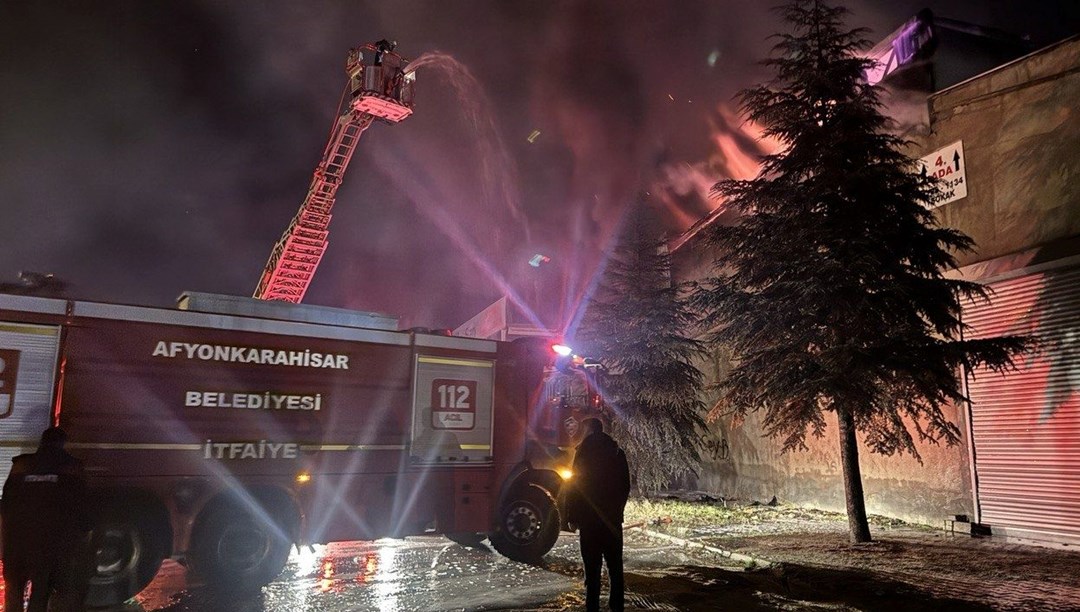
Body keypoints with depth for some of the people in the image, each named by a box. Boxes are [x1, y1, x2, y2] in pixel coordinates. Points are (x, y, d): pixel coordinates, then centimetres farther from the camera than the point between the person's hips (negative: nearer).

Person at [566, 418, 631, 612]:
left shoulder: (584, 452, -8)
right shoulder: (617, 452, 8)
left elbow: (576, 485, -11)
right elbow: (625, 486, 13)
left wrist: (572, 516, -7)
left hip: (590, 517, -5)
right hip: (613, 518, 5)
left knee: (592, 565, -1)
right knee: (615, 563, 15)